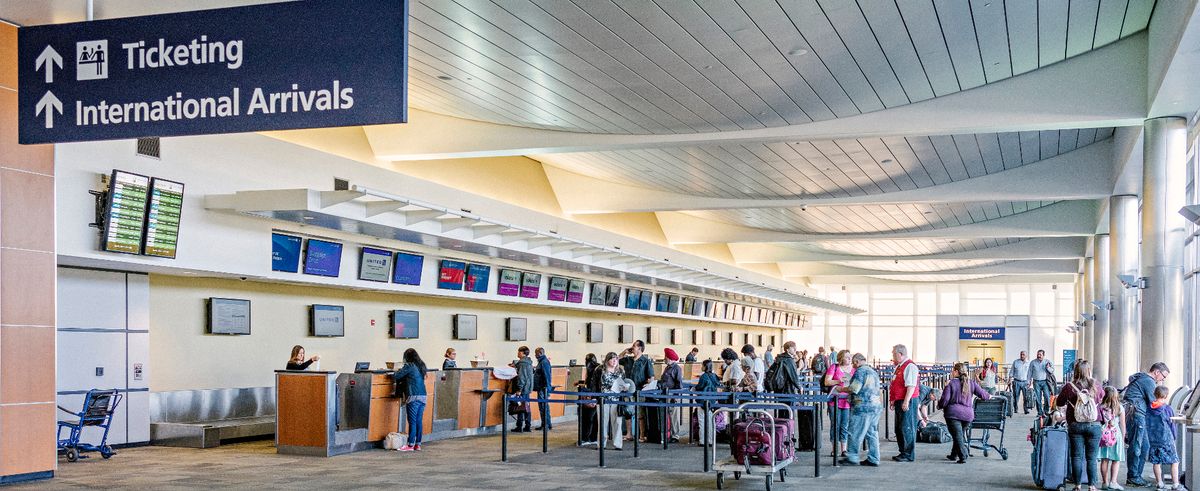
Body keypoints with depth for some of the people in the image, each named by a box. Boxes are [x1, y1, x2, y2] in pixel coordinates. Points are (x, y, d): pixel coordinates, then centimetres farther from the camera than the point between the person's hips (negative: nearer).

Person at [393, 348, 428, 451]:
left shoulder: (409, 366, -8)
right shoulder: (421, 366, 14)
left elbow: (397, 376, -8)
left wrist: (393, 373, 13)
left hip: (413, 397, -7)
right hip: (423, 396, 7)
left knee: (412, 422, -4)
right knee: (419, 421, 9)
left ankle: (410, 445, -3)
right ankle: (418, 444, 12)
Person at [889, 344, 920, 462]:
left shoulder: (910, 366, -14)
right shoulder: (899, 367, 17)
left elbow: (911, 386, -21)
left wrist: (906, 401, -25)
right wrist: (893, 400, 24)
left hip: (907, 402, -10)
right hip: (899, 402, 10)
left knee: (906, 428, -7)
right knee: (899, 429, 13)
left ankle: (909, 455, -2)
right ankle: (903, 452, 21)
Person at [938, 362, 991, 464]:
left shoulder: (951, 383, -5)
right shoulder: (972, 383, 7)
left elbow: (945, 400, -9)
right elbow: (983, 395, 8)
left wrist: (939, 406, 11)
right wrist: (989, 395, 31)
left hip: (953, 413, -5)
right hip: (968, 414, 5)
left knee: (957, 435, -3)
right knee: (961, 435, 20)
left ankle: (963, 457, -12)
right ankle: (954, 455, 32)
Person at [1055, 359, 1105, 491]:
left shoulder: (1069, 387, -7)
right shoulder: (1096, 387, -3)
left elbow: (1059, 403, 4)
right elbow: (1102, 397, 17)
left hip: (1075, 425, 0)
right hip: (1093, 425, 0)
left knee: (1077, 456, 7)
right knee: (1092, 458, 6)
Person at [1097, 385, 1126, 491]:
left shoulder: (1100, 407, -3)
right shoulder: (1120, 408, -3)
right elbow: (1122, 424, 1)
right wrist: (1123, 437, 11)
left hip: (1103, 435, 2)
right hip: (1116, 435, -2)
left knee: (1104, 460, 7)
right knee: (1116, 460, 5)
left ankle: (1105, 482, 10)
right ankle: (1113, 481, -4)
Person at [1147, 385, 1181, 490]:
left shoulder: (1149, 409, 1)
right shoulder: (1168, 409, -9)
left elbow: (1146, 425, 8)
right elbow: (1172, 424, -2)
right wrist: (1174, 437, 12)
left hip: (1152, 439, 4)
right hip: (1166, 439, -4)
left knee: (1156, 462, 10)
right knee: (1175, 461, 5)